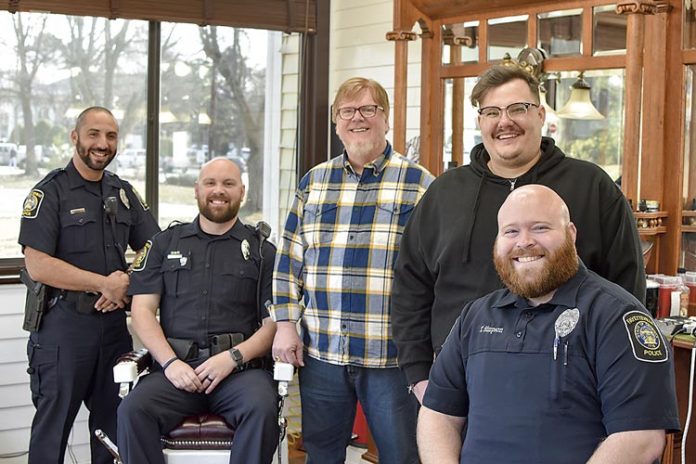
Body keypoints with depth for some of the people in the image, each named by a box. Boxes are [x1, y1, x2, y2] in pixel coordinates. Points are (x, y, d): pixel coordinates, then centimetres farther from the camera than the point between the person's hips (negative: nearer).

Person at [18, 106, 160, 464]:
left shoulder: (123, 193, 11)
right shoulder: (50, 192, -6)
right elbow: (37, 265, -16)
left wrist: (126, 282, -8)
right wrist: (104, 284, -16)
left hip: (114, 322, 5)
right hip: (63, 323, -5)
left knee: (113, 422, 13)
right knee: (53, 425, 3)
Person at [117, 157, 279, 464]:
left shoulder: (262, 251, 13)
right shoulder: (165, 243, 18)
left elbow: (274, 322, 6)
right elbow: (142, 310, 9)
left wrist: (234, 357, -11)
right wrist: (170, 362, -6)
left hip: (240, 367, -1)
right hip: (176, 366, 1)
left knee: (262, 409, -34)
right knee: (132, 410, -29)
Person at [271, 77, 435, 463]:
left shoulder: (419, 184, 0)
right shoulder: (314, 182, 11)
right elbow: (290, 260, 13)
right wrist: (286, 324, 5)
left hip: (392, 355, -3)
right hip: (320, 351, 3)